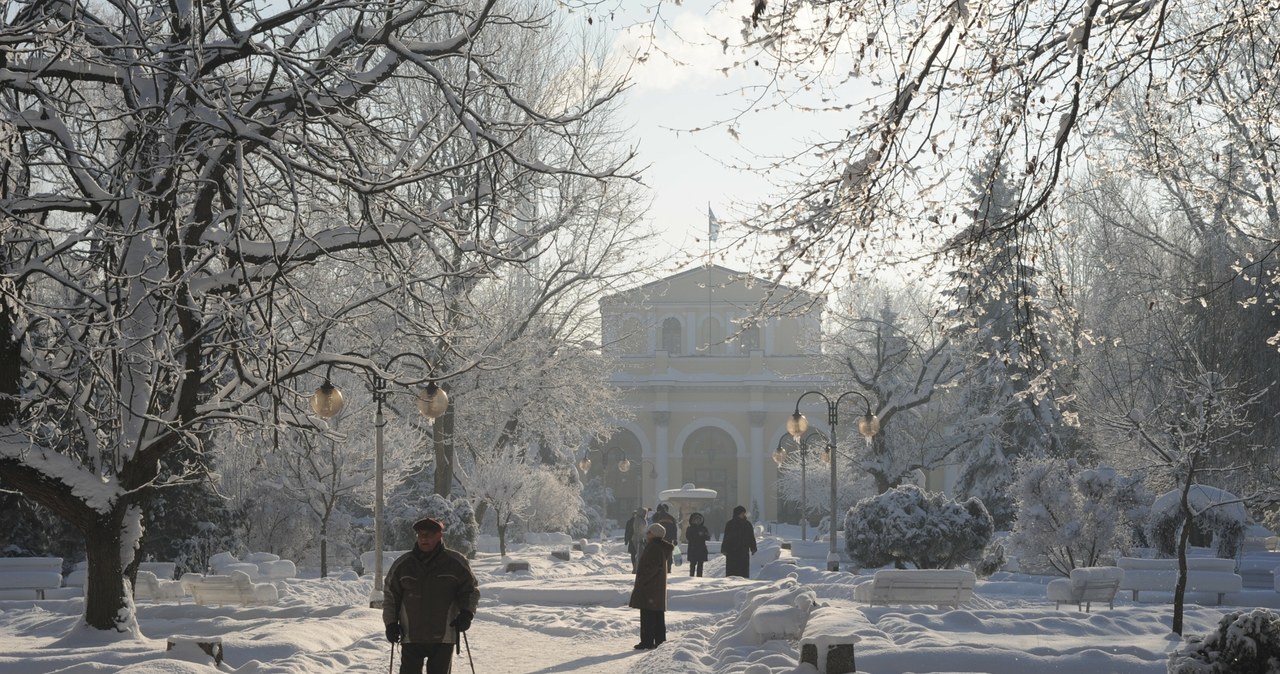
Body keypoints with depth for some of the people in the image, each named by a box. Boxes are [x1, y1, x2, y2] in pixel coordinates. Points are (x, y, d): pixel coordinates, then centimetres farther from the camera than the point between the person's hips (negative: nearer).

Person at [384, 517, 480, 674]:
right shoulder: (402, 564, 3)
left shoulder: (456, 563, -2)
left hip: (443, 637, -1)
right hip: (411, 637, 1)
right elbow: (390, 595, 11)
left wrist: (466, 613, -12)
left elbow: (470, 591, 6)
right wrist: (390, 623, 1)